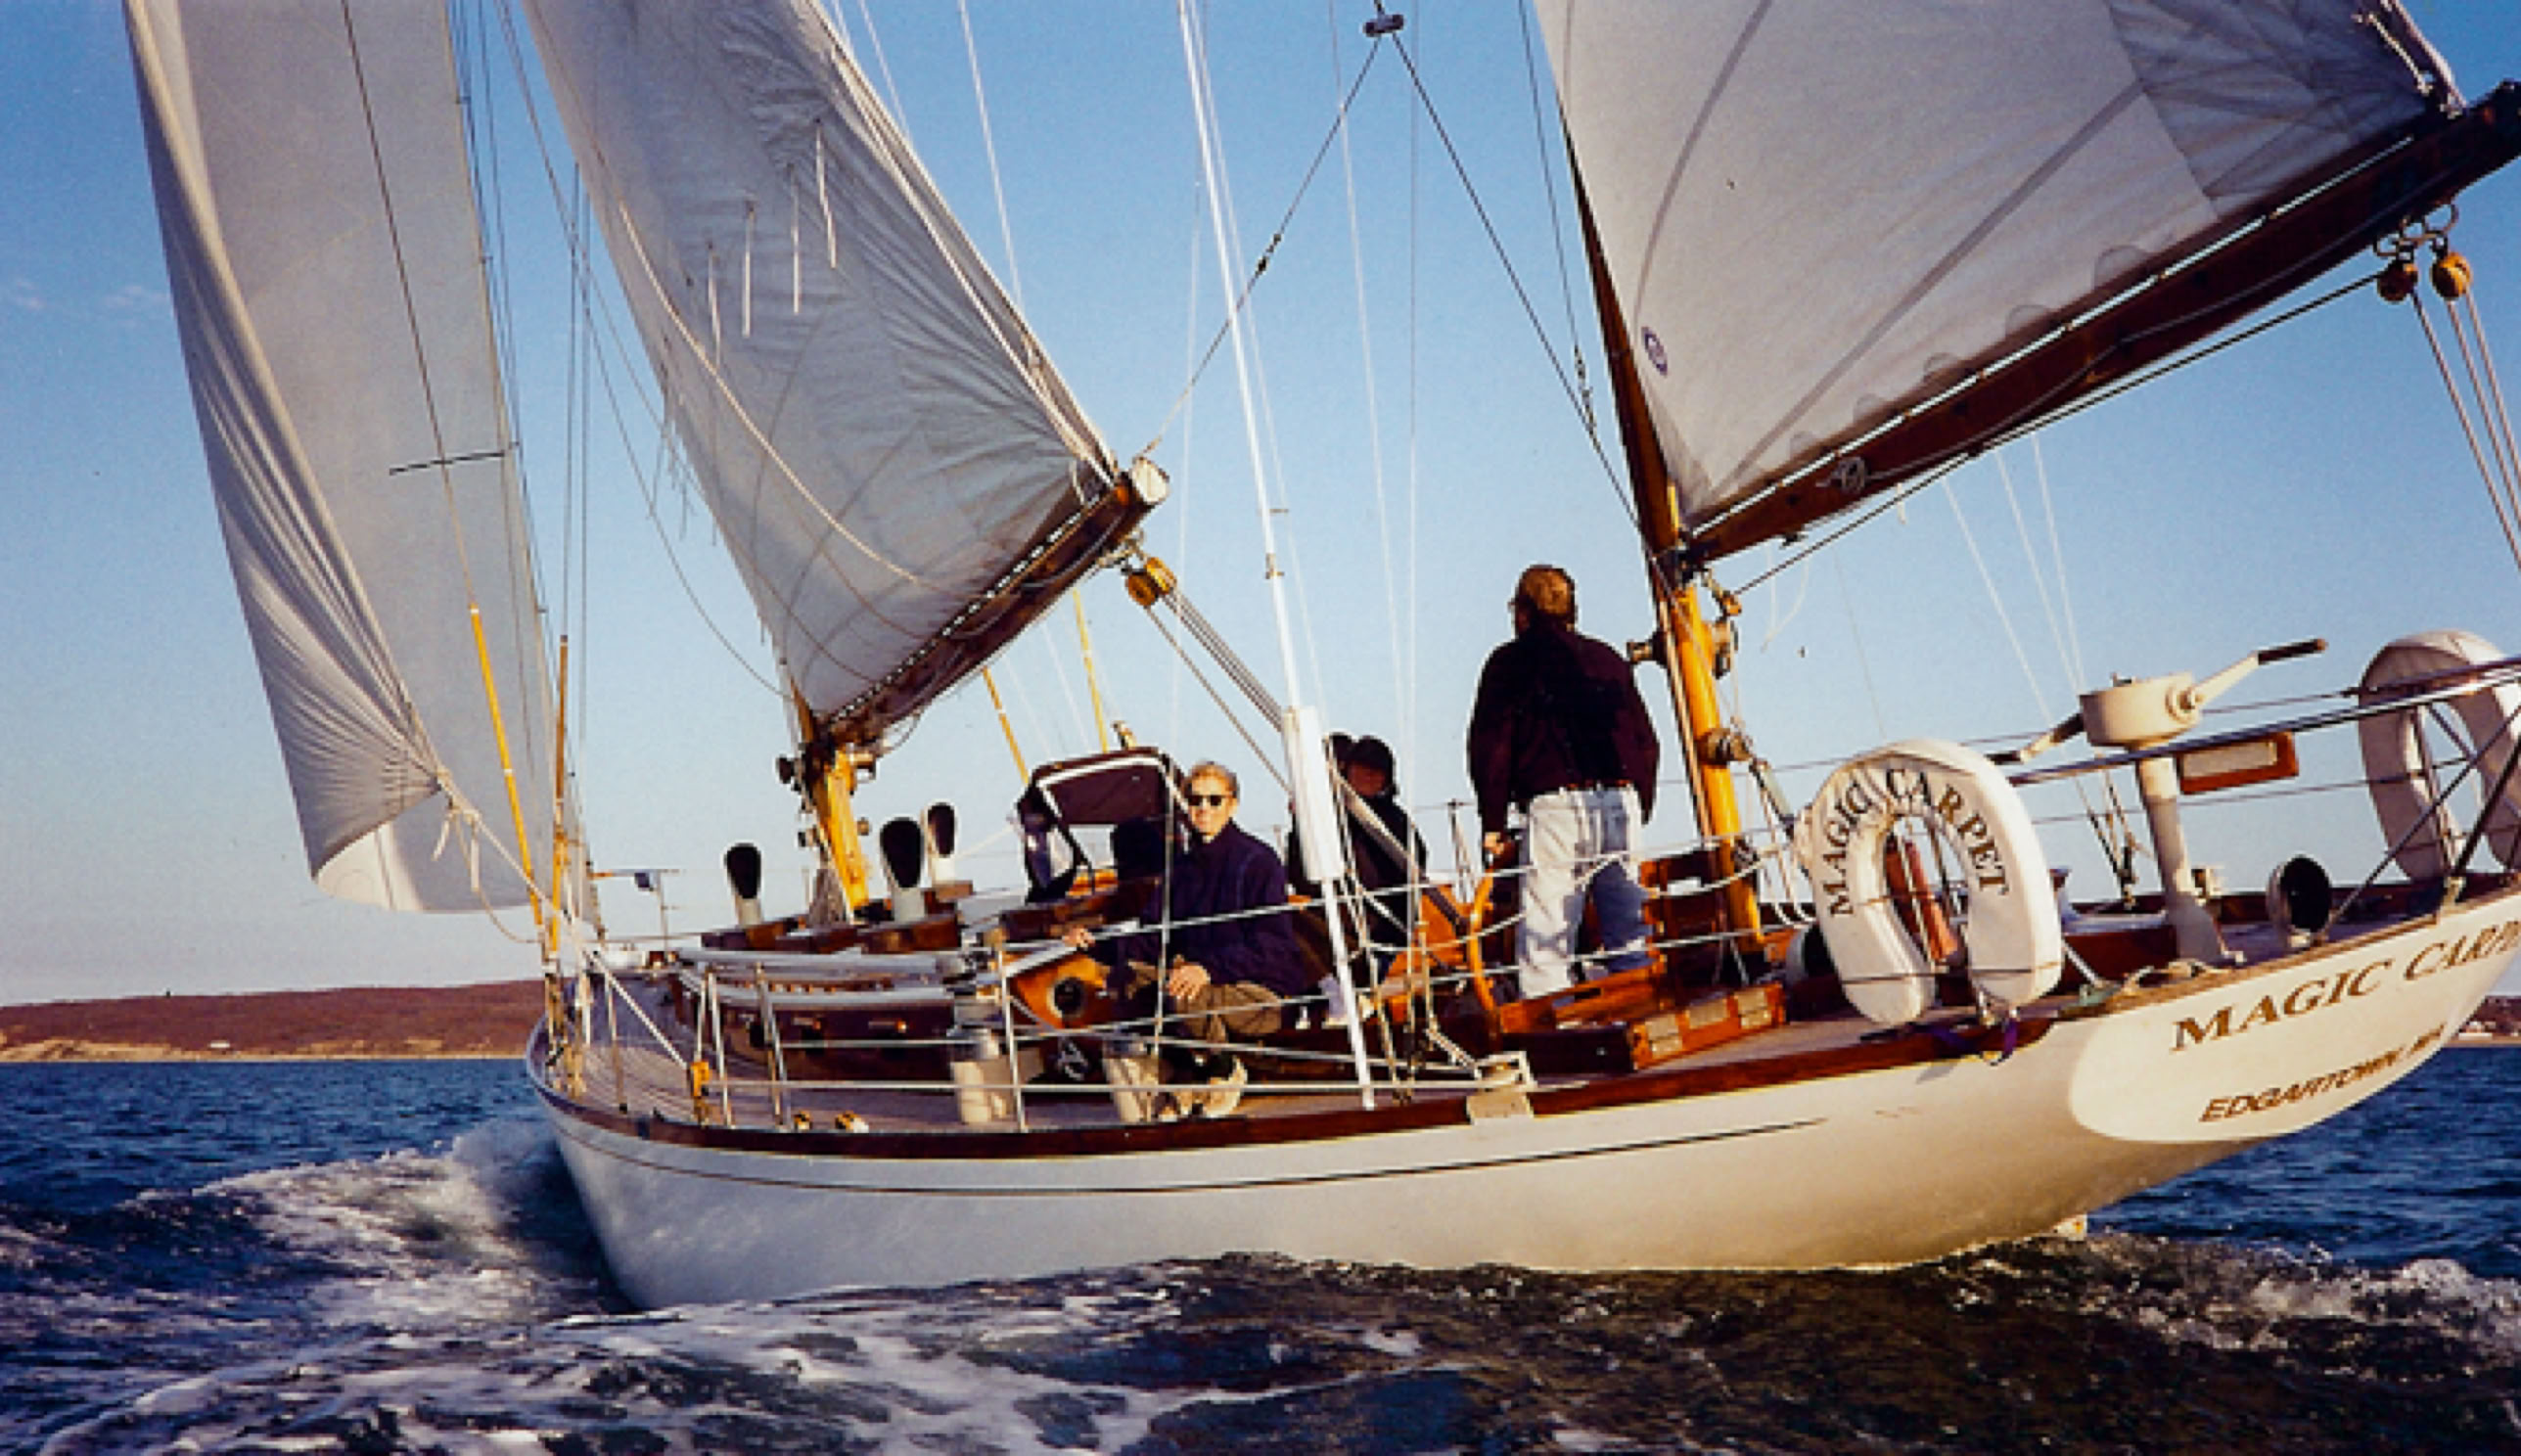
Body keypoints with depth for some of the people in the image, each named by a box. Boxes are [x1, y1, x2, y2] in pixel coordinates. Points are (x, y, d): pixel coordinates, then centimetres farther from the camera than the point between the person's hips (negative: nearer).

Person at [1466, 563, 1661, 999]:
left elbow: (1490, 746, 0)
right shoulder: (1609, 659, 21)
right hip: (1621, 803, 5)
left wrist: (1492, 822, 3)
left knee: (1545, 945, -5)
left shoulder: (1510, 661, 7)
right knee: (1629, 942, 9)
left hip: (1555, 808, -4)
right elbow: (1647, 743, 20)